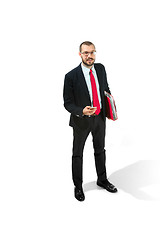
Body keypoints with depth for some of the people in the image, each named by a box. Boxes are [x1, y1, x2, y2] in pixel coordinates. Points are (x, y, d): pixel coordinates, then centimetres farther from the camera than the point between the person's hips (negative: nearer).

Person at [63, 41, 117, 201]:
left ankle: (102, 180, 43)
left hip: (100, 117, 5)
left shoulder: (100, 68, -4)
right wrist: (82, 111, -34)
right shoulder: (71, 76, -21)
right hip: (81, 121, -5)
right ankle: (78, 186, 32)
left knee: (100, 150, 21)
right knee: (77, 153, 12)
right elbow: (68, 103, -16)